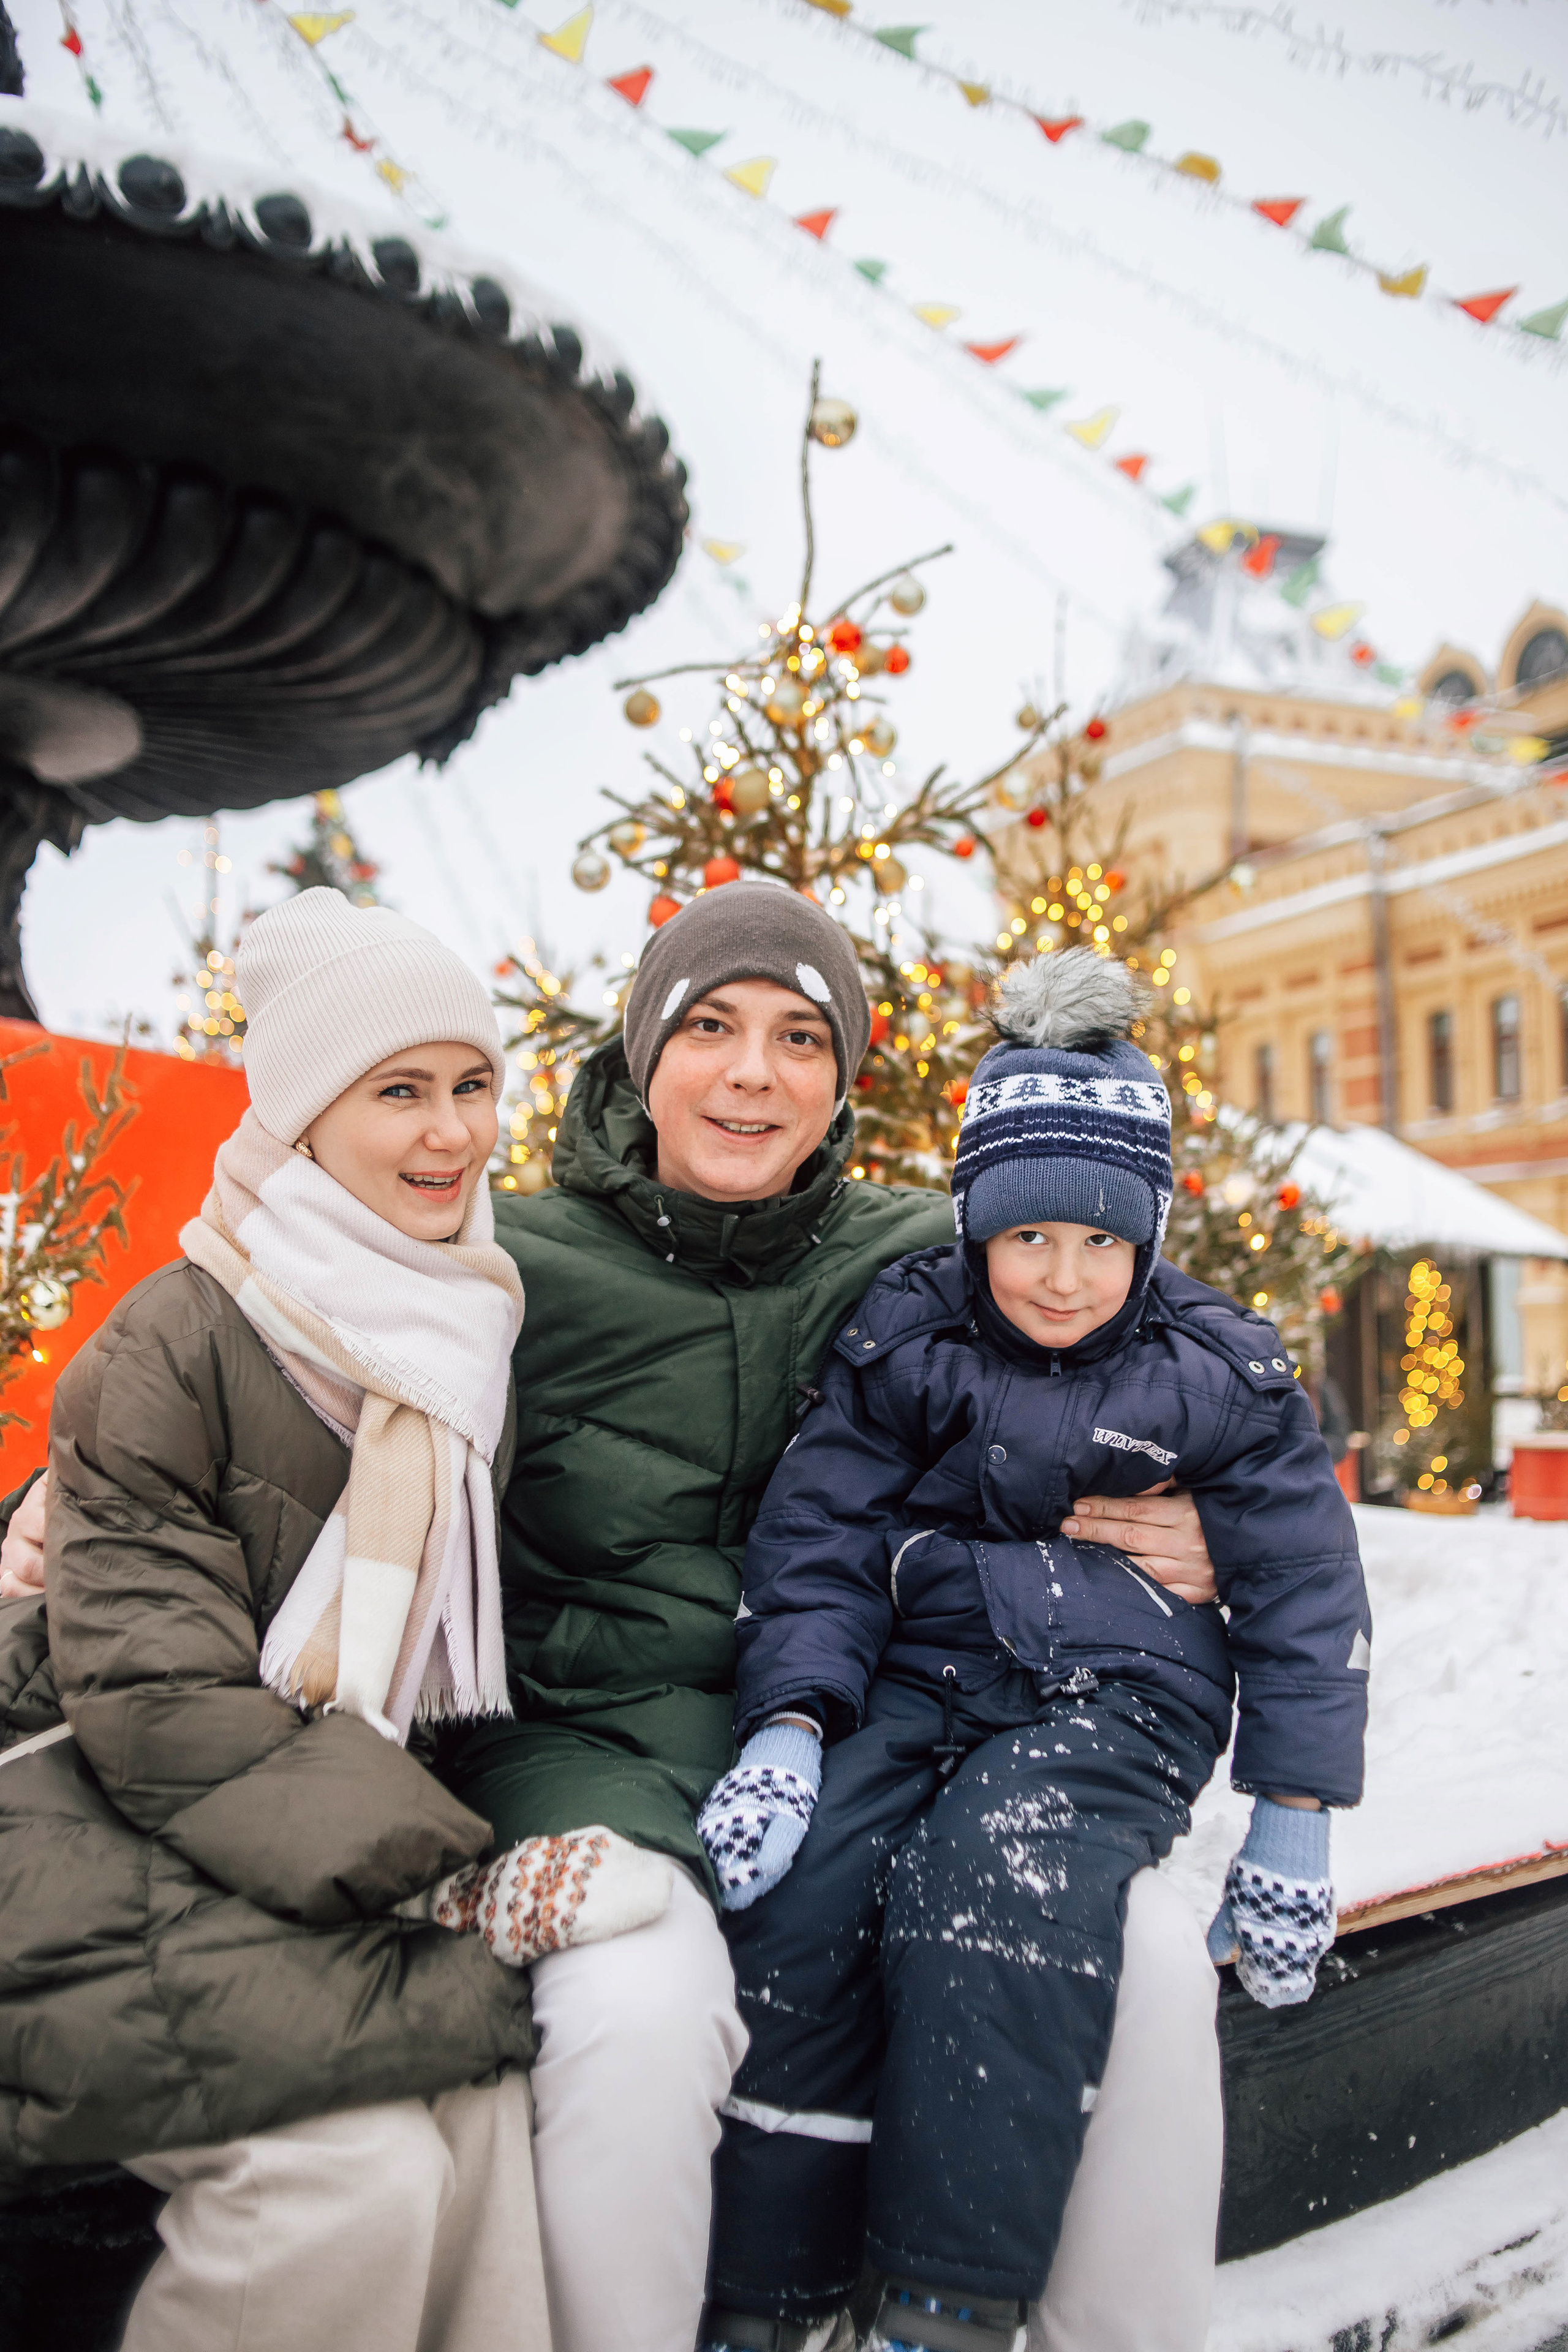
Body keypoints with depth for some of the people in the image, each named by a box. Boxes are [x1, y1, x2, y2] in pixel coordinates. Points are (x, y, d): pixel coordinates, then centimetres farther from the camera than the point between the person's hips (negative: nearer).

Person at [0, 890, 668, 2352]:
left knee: (476, 2095, -21)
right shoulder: (178, 1340, -12)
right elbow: (155, 1698, -18)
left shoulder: (472, 1334, 7)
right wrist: (459, 1886, -24)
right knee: (357, 2165, -25)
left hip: (328, 1824, 5)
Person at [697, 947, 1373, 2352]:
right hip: (918, 1672, 2)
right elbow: (818, 1535, 2)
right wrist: (789, 1724, -15)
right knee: (796, 1893, -26)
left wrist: (1294, 1826, 0)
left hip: (1117, 1697, -1)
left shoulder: (1220, 1375, 3)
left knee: (1003, 1882, -33)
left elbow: (1302, 1590, 6)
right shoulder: (905, 1340, 6)